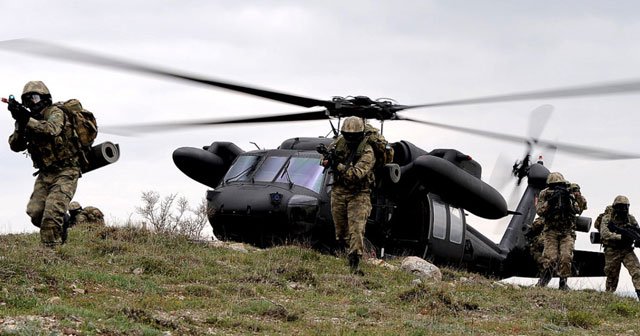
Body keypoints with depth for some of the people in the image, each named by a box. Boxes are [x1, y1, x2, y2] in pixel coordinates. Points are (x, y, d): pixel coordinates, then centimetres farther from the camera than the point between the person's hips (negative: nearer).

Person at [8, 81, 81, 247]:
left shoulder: (55, 113, -9)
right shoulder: (32, 119, 10)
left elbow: (51, 130, -32)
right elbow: (16, 146, 1)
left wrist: (27, 120, -38)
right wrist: (20, 125, -15)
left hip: (65, 173, -7)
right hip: (45, 174, 7)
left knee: (51, 214, -18)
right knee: (35, 212, -2)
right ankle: (61, 226, 22)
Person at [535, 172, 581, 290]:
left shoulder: (569, 194, 1)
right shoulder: (544, 195, -1)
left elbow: (577, 209, -11)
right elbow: (539, 211, -12)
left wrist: (568, 198, -25)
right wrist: (550, 201, -23)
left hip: (567, 232, 1)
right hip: (551, 232, -1)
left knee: (566, 257, -14)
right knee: (550, 258, -13)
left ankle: (563, 282, -4)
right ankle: (543, 281, 4)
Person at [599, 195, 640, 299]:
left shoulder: (630, 218, 6)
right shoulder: (607, 218, -5)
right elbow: (604, 234, -19)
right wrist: (620, 237, -31)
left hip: (627, 251, 3)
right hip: (612, 252, -3)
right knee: (612, 277, 4)